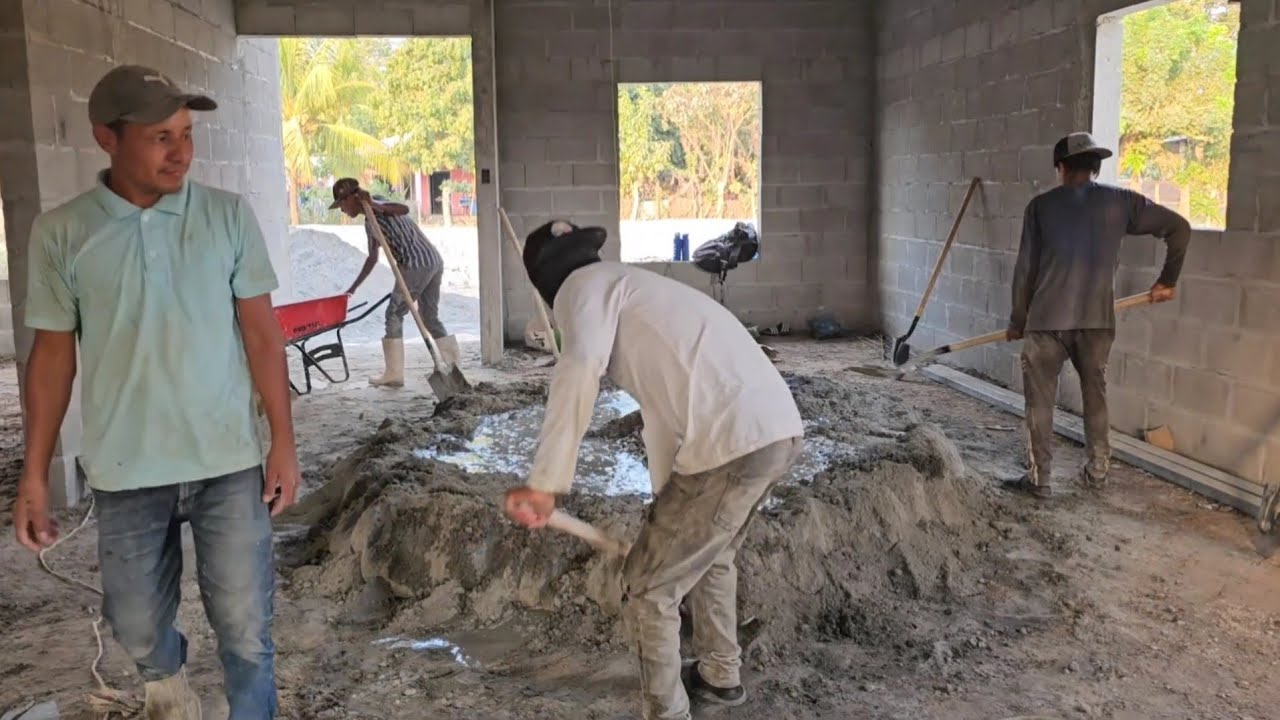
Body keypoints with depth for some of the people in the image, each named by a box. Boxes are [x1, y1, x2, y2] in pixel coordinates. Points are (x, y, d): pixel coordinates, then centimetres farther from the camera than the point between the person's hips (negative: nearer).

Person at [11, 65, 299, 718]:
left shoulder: (229, 216, -4)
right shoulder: (60, 233, -3)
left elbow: (262, 334, -1)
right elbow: (52, 355, 3)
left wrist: (283, 442, -3)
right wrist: (34, 474, 3)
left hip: (228, 463, -1)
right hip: (126, 471, 1)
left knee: (246, 630, 6)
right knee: (137, 628, 18)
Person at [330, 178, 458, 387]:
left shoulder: (378, 209, -6)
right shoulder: (370, 221, 23)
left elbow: (404, 209, -27)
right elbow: (373, 258, 31)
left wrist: (374, 205, -34)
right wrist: (354, 287, 34)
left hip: (416, 265, -10)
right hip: (434, 262, 10)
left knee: (394, 315, 0)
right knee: (430, 317, 14)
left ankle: (394, 374, 3)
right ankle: (454, 366, 14)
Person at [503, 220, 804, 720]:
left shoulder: (584, 285, 3)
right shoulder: (637, 289, 30)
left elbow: (580, 369, -20)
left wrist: (543, 484, -19)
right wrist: (667, 503, 42)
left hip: (732, 442, -10)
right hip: (780, 428, 10)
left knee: (647, 587, 7)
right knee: (709, 555, 32)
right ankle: (720, 677, 50)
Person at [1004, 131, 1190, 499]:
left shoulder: (1041, 205, 1)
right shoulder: (1121, 201, 5)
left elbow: (1025, 268, 1)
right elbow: (1179, 227, 8)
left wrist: (1017, 320, 11)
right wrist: (1167, 281, 19)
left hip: (1047, 318, -2)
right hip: (1097, 318, 3)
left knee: (1040, 399, 7)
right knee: (1095, 394, 19)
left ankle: (1039, 479, 9)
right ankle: (1097, 471, 28)